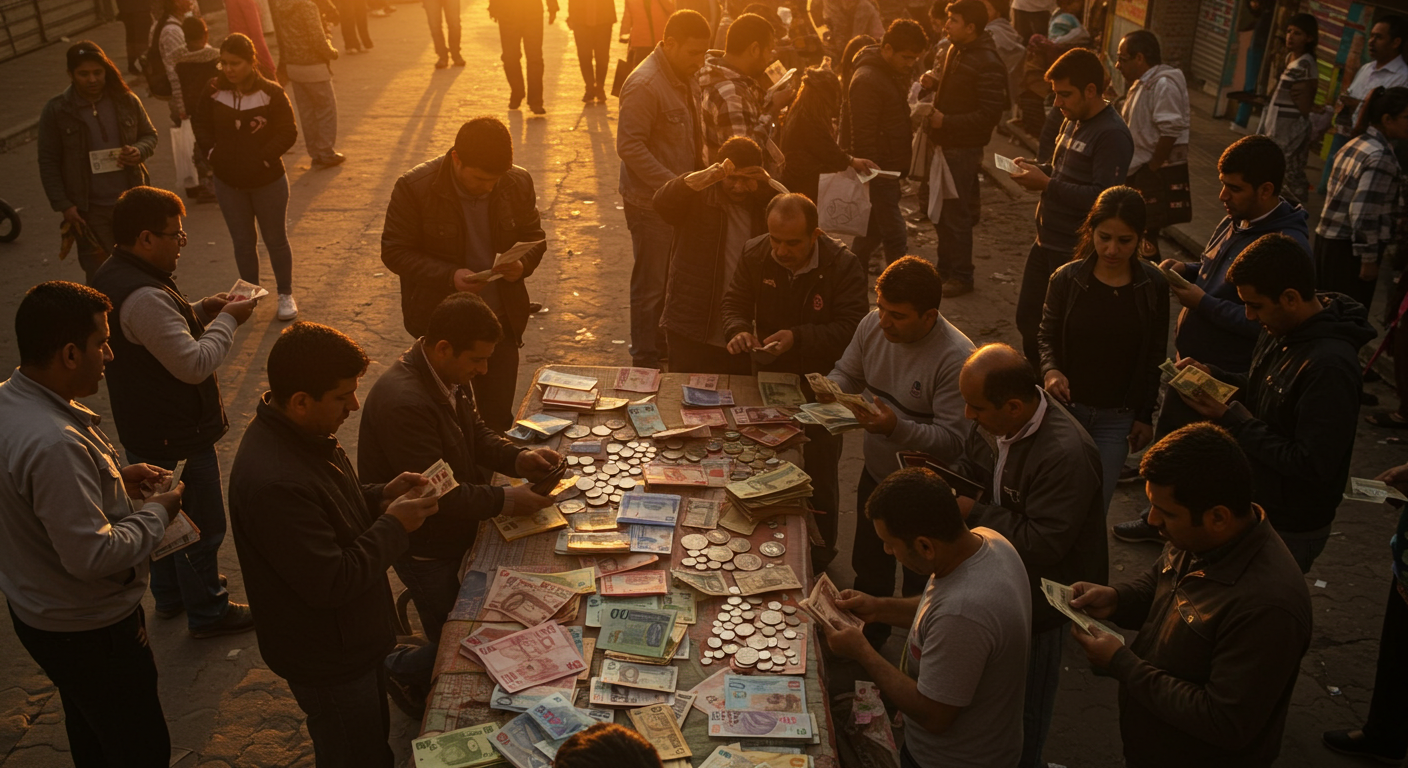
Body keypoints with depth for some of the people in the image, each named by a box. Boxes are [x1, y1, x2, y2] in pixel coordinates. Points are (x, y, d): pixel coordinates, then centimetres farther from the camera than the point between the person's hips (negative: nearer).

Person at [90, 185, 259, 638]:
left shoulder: (111, 276, 2)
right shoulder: (144, 297, -32)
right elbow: (195, 364, -31)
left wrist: (201, 311, 2)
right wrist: (227, 320, -17)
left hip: (142, 430, 10)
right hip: (176, 438, -10)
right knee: (201, 527, 8)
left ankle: (169, 595, 45)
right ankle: (207, 612, 24)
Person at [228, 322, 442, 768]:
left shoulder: (302, 433, -5)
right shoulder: (274, 482, -37)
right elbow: (331, 583, -32)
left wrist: (381, 497, -4)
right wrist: (394, 526, -22)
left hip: (352, 639, 9)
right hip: (328, 661, -9)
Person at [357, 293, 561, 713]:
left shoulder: (451, 377, -4)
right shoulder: (403, 402, -34)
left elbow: (476, 433, 12)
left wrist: (518, 458, -6)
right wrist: (504, 500, -26)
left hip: (455, 527, 8)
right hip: (425, 547, -8)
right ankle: (401, 670, 28)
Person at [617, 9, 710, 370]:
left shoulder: (685, 77, 9)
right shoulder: (643, 85, -21)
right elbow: (629, 147, -25)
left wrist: (699, 171, 8)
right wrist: (672, 183, -27)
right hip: (650, 202, -8)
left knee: (669, 278, 18)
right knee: (650, 283, 2)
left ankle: (663, 344, 35)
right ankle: (645, 363, 14)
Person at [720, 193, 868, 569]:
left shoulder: (843, 264, -21)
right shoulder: (755, 254, -8)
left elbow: (852, 327, -23)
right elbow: (734, 303, 2)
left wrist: (798, 338, -33)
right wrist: (738, 330, -21)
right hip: (769, 375, 4)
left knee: (819, 470, 9)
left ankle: (820, 547, 31)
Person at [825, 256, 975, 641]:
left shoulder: (956, 358, -29)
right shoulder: (873, 325, -10)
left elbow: (954, 440, -28)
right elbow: (847, 372, 8)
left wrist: (898, 428, -42)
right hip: (876, 475, 6)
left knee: (919, 586, 14)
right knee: (868, 567, 27)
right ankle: (869, 635, 53)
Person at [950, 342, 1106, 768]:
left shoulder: (1066, 455, -36)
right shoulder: (992, 421, -11)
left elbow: (1043, 544, -34)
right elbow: (970, 464, 10)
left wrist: (974, 511, -28)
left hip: (1040, 592, -8)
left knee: (1026, 697, 14)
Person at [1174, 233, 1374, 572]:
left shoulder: (1329, 366, -30)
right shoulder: (1281, 331, -2)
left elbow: (1312, 465, -29)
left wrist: (1232, 419, -25)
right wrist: (1212, 375, -4)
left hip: (1289, 530, -8)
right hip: (1255, 502, 8)